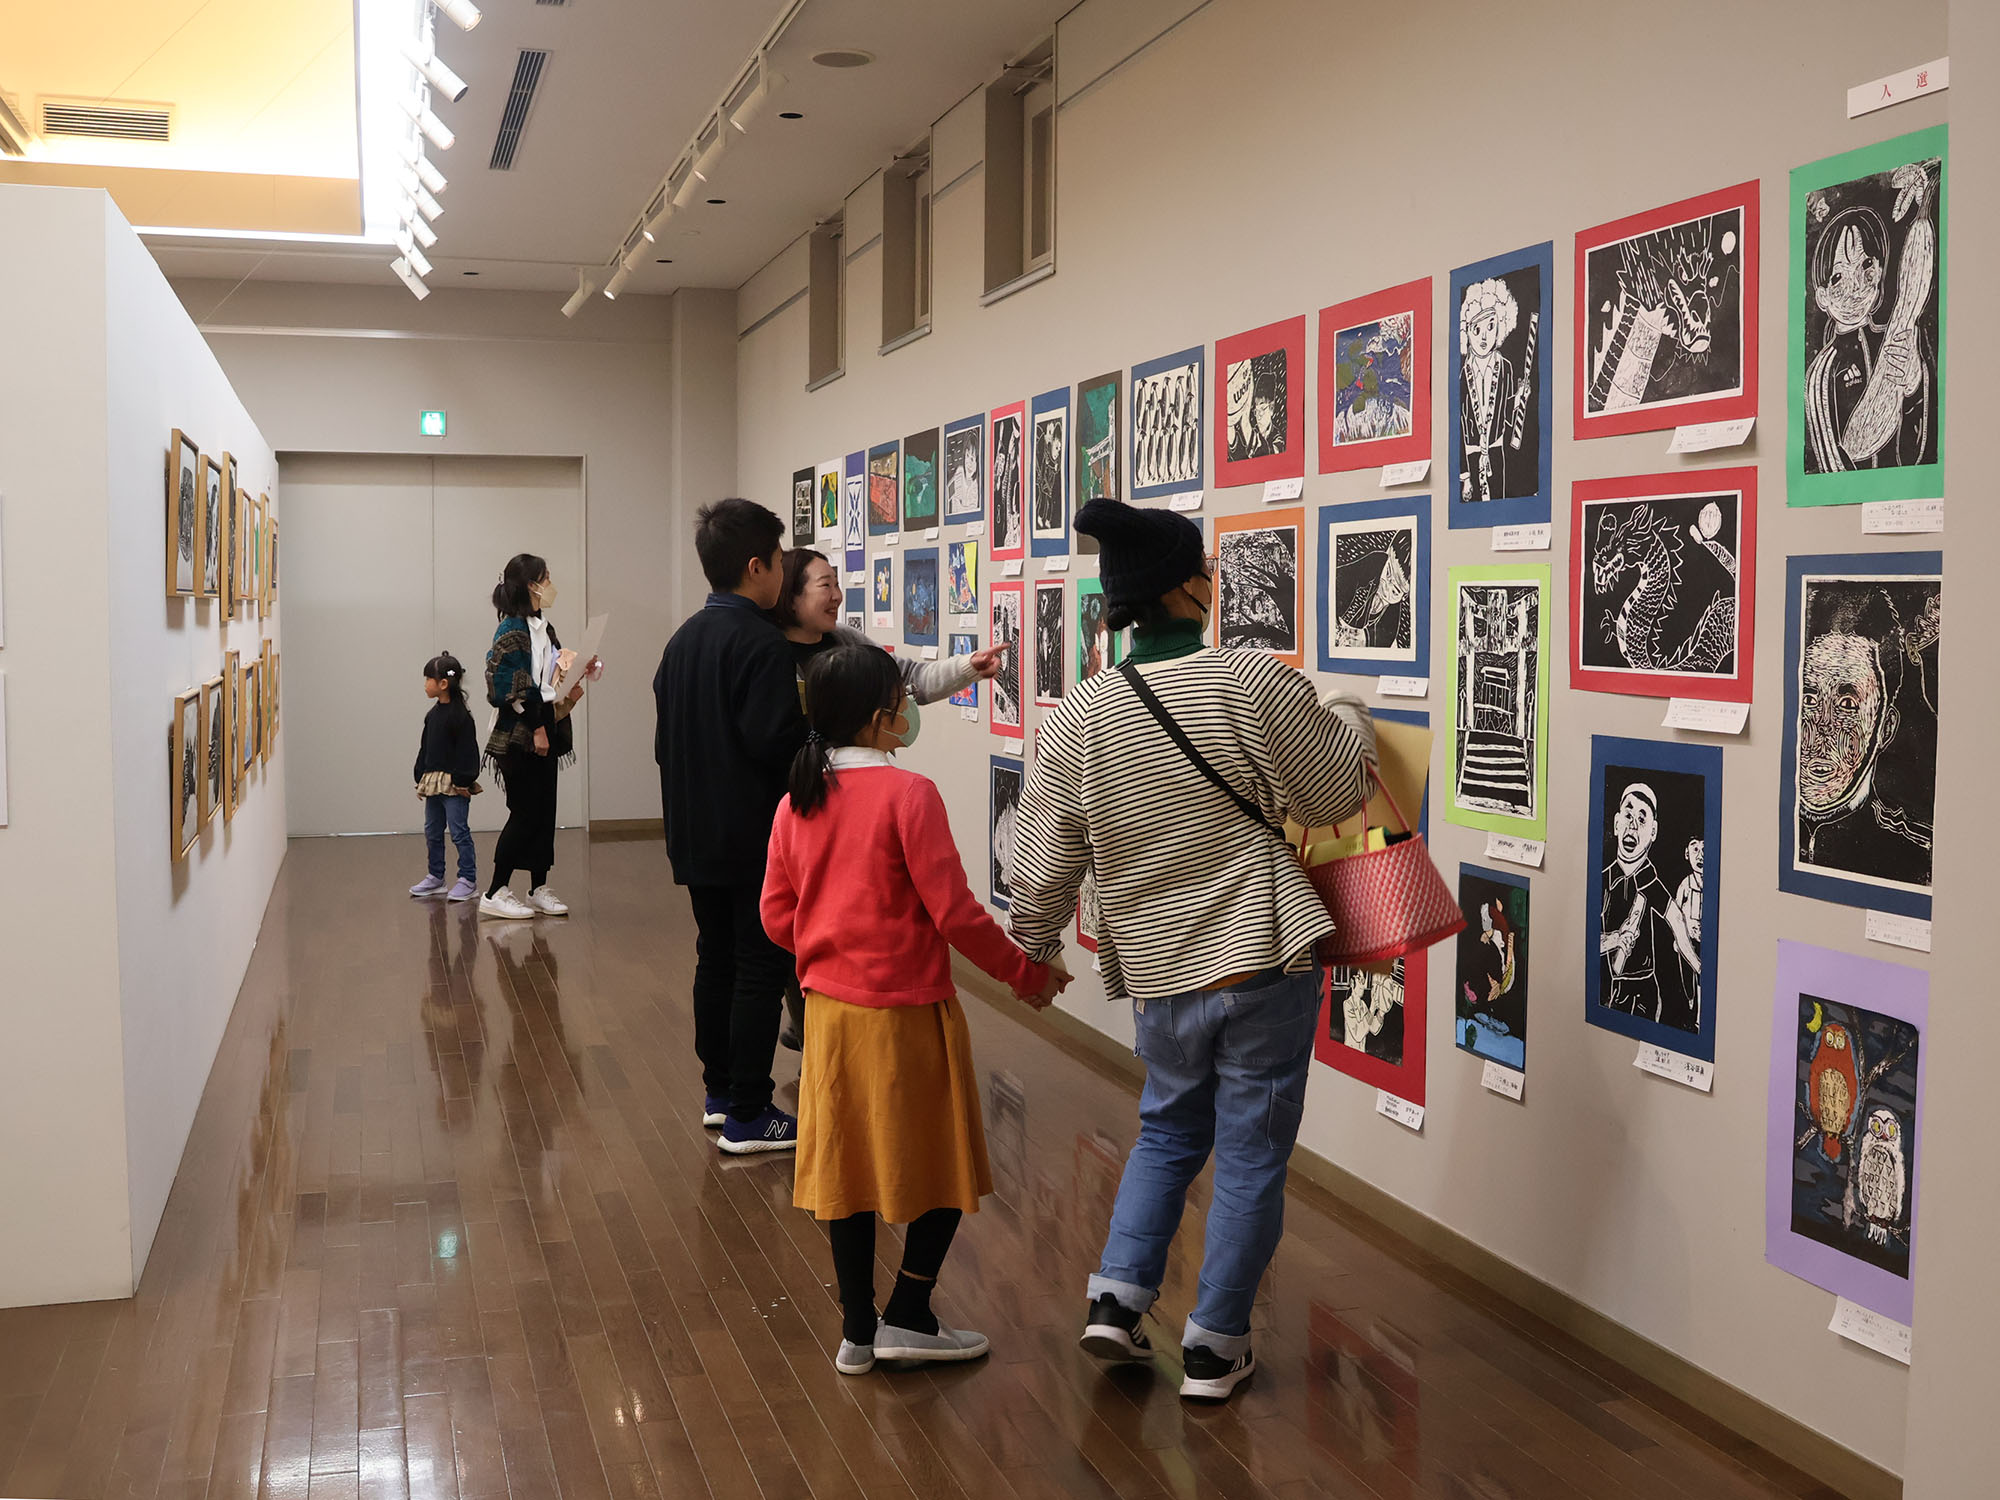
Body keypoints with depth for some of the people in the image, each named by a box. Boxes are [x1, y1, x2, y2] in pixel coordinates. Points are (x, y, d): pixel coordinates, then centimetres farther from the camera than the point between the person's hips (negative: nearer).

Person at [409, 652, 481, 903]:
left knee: (459, 831, -5)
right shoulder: (433, 714, 12)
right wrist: (420, 777, 14)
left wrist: (463, 780, -20)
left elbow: (467, 751, -17)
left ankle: (468, 880, 1)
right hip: (432, 782, 9)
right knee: (432, 832, 15)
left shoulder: (460, 715, -14)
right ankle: (436, 877, 25)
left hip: (453, 785, -9)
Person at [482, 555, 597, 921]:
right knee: (525, 812, -7)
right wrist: (536, 727, -17)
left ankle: (539, 888, 15)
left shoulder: (543, 628, 14)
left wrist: (577, 674, 0)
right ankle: (495, 893, -1)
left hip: (544, 732, 8)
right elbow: (511, 688, -18)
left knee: (545, 811, 8)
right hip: (518, 737, -8)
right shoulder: (512, 630, -13)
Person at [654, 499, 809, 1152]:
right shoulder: (762, 644, -17)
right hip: (755, 840, -8)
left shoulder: (683, 639, 10)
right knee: (760, 971, -2)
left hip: (697, 836, 9)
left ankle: (718, 1093, 26)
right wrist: (814, 717, -7)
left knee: (716, 961, 17)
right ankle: (746, 1117, 2)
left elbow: (664, 739, 14)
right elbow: (774, 743, -24)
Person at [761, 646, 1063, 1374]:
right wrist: (1027, 974, -3)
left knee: (847, 1165, 13)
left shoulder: (798, 801, 2)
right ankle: (906, 1316, 14)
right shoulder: (908, 794, -16)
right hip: (906, 1011, -6)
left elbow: (777, 917, 6)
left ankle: (857, 1332, 20)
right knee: (942, 1164, 11)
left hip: (830, 1009, 6)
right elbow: (954, 911, -16)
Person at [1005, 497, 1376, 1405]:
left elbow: (1044, 861, 3)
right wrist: (1350, 720, 19)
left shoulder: (1079, 717, -4)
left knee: (1169, 1131, 26)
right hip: (1265, 964, -3)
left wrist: (1030, 951, 20)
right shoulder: (1255, 685, -14)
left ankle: (1118, 1296, 18)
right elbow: (1336, 793, -1)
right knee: (1252, 1156, 10)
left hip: (1159, 972, 4)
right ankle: (1216, 1348, 19)